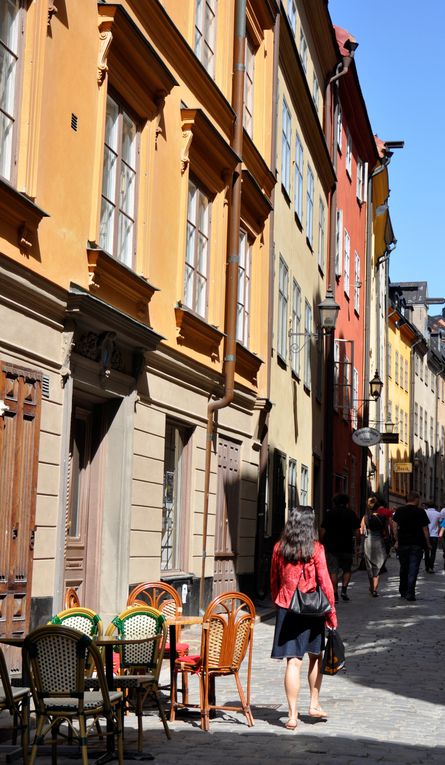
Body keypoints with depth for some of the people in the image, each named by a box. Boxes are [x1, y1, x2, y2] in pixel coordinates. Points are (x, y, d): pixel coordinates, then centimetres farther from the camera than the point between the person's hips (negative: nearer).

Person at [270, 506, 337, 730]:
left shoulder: (279, 548, 0)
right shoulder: (315, 549, -9)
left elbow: (274, 580, 9)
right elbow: (324, 582, -9)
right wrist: (331, 611, 0)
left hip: (286, 609, 2)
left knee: (293, 662, 0)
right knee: (315, 657, 19)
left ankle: (292, 715, -1)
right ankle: (314, 704, 27)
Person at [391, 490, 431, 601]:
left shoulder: (399, 511, 4)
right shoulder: (421, 512, -4)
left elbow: (394, 526, 2)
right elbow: (425, 529, -3)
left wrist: (397, 540, 9)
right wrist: (427, 543, 6)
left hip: (403, 543, 3)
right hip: (417, 544, -3)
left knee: (403, 568, 17)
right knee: (413, 569, -3)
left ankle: (402, 591, 26)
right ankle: (410, 593, -9)